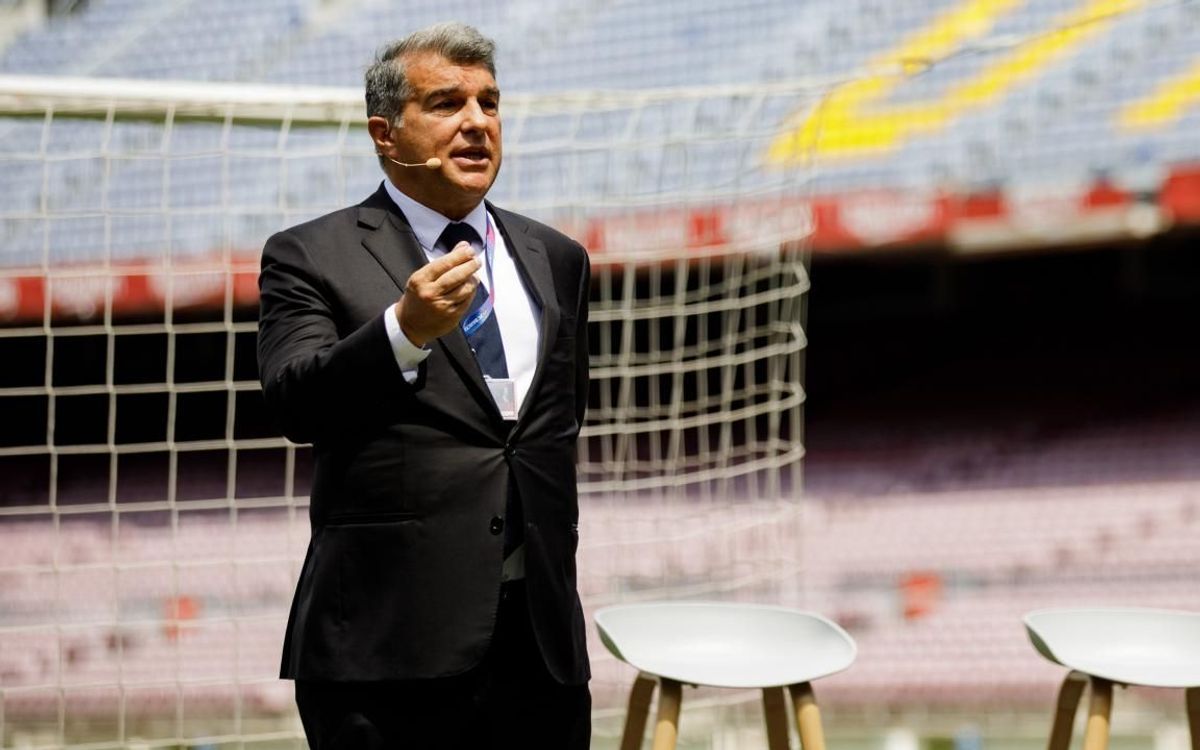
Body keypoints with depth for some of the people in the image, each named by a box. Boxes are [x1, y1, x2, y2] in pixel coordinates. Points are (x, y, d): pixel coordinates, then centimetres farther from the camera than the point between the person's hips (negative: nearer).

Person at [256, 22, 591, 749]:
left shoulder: (556, 259, 15)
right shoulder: (311, 258, 0)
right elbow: (297, 406, -15)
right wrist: (405, 329, -29)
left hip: (542, 633, 5)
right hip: (388, 636, -4)